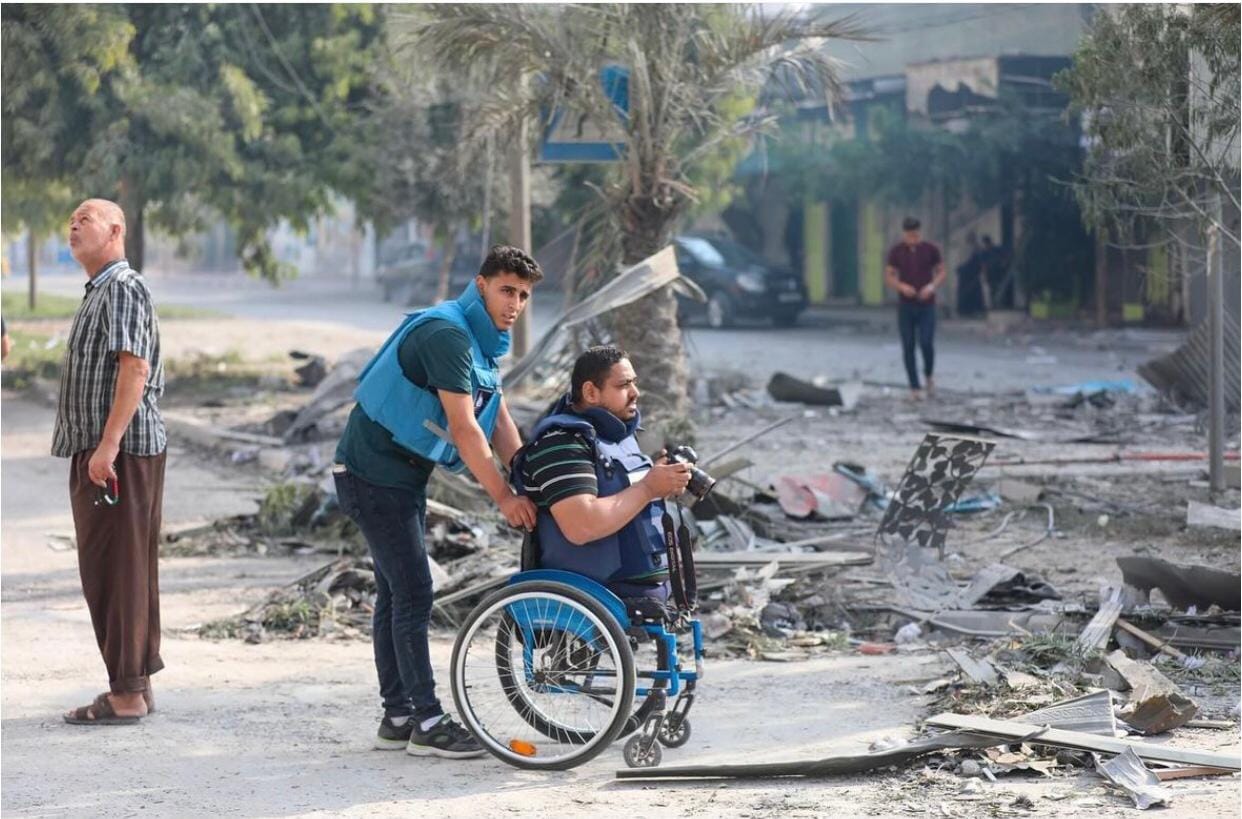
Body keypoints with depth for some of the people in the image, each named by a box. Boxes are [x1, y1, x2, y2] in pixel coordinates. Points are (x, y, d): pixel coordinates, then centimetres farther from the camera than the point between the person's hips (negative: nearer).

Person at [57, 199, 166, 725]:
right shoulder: (98, 293, 21)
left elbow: (135, 368, -22)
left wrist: (108, 445, -27)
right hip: (99, 450, 11)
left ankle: (126, 694, -8)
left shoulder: (123, 288, -11)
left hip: (119, 452, -11)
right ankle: (137, 683, 17)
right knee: (125, 570, 12)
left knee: (114, 569, -10)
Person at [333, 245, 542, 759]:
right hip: (374, 475, -10)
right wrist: (503, 497, -22)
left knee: (396, 592, 12)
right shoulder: (447, 335, -22)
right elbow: (463, 427, -25)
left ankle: (397, 718, 17)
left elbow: (499, 419, 11)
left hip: (403, 475, 10)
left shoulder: (481, 340, 11)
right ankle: (427, 724, -8)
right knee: (413, 593, -10)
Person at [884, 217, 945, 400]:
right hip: (905, 306, 1)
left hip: (927, 305, -1)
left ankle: (928, 375, 18)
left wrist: (932, 286, -14)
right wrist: (902, 286, -15)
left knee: (926, 343, -11)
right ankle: (914, 387, 6)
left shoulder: (931, 249, -1)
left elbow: (941, 272, 6)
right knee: (908, 347, -1)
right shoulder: (896, 251, 0)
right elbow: (888, 277, 4)